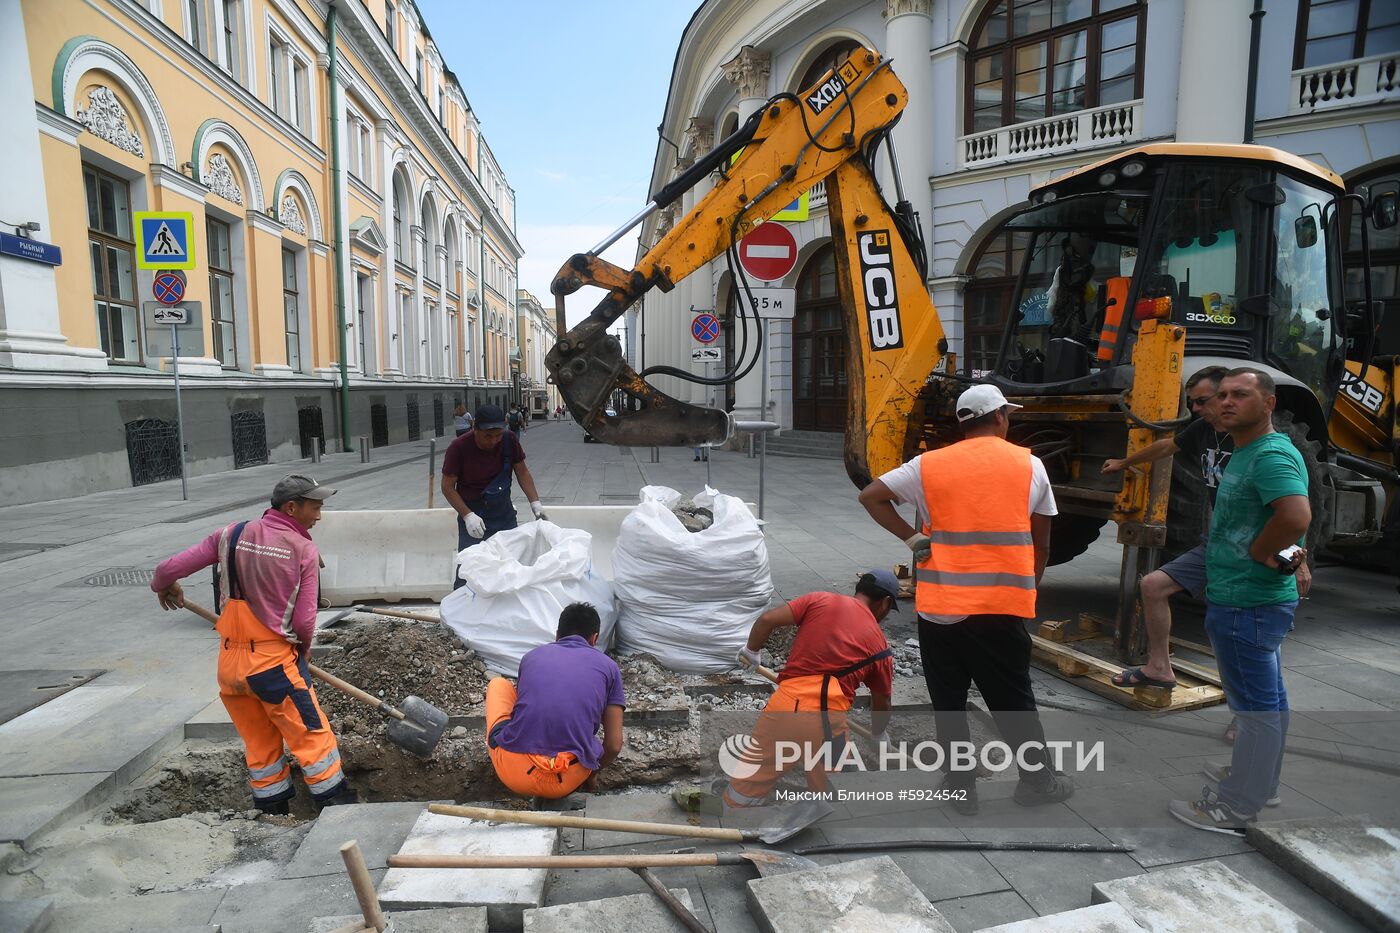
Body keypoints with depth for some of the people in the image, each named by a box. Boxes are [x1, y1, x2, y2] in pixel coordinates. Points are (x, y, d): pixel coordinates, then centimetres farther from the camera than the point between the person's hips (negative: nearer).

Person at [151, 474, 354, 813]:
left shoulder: (233, 535, 0)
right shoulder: (304, 550, -12)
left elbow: (168, 568, 1)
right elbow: (304, 621, -13)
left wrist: (164, 586, 25)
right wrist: (303, 648, 8)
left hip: (229, 661, 5)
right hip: (274, 661, -5)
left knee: (259, 740, 19)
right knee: (311, 734, 7)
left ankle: (272, 805, 30)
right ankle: (334, 800, 12)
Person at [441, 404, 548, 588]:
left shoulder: (510, 440, -11)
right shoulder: (458, 448, -19)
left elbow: (522, 472, 0)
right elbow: (447, 486, -14)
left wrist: (535, 502, -11)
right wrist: (468, 516, -25)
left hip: (504, 512, 3)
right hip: (472, 515, -3)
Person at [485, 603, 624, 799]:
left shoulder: (532, 655, 17)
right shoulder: (608, 666, 11)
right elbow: (614, 745, 8)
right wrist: (592, 774, 30)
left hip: (513, 775, 1)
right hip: (565, 784, 0)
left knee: (499, 685, 26)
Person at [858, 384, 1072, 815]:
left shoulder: (930, 465, 1)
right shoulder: (1029, 465, 2)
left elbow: (870, 496, 1)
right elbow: (1041, 544, 9)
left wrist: (910, 537, 2)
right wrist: (1028, 589, 22)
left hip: (938, 608, 0)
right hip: (1003, 607, 0)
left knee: (948, 701, 13)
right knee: (1012, 699, 16)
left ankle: (960, 787, 21)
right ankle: (1037, 779, 32)